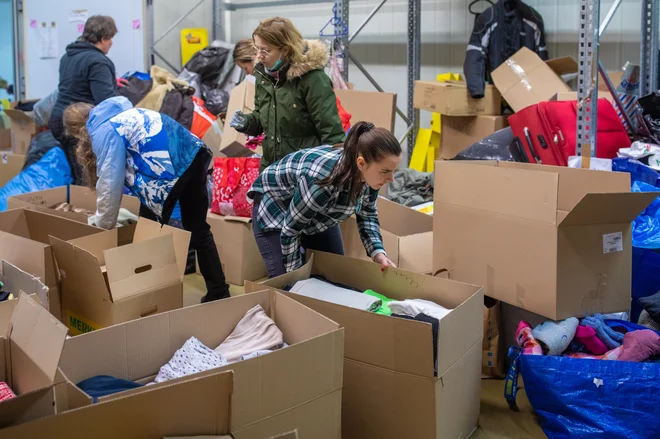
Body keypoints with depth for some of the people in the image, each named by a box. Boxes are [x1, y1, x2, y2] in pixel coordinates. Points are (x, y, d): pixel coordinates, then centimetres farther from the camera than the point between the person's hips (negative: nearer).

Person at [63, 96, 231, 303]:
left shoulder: (103, 132, -2)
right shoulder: (120, 113, 25)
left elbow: (110, 184, -4)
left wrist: (103, 227, 8)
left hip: (170, 168, -9)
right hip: (194, 153, 9)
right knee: (198, 230, 17)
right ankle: (219, 293, 23)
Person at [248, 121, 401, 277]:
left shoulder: (368, 173, -23)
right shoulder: (321, 181, -43)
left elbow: (367, 214, -2)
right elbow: (290, 230, -29)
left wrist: (377, 251, -17)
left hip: (318, 213, 7)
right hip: (274, 206, -6)